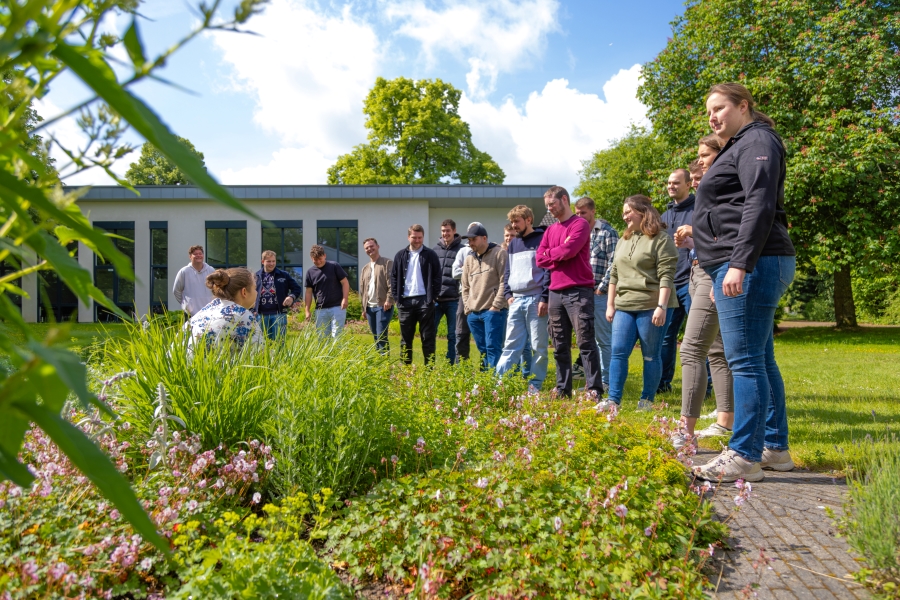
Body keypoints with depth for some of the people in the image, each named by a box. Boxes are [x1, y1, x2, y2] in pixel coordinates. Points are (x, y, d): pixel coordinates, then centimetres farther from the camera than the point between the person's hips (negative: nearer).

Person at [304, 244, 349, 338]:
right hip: (320, 310, 4)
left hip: (337, 307, -4)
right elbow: (309, 292, 10)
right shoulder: (310, 272, 7)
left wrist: (345, 299, -13)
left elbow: (345, 282, -1)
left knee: (336, 335, -5)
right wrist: (307, 311, 4)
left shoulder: (334, 266, -2)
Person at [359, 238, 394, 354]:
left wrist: (389, 300, -20)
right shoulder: (365, 268, 19)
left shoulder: (388, 263, -2)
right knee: (376, 337, 10)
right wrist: (364, 307, 16)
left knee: (381, 336, -13)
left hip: (383, 306, -7)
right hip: (369, 307, 7)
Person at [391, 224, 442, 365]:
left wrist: (433, 297, -7)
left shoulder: (430, 255, 2)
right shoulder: (401, 255, 9)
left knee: (427, 337, 1)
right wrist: (397, 297, 1)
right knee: (406, 337, 9)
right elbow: (394, 277, 10)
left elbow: (437, 277, 0)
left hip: (424, 301, -3)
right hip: (406, 301, 3)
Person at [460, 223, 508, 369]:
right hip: (473, 313, 7)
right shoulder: (469, 258, 17)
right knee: (482, 349, 12)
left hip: (493, 311, -6)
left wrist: (496, 305, -14)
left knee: (493, 347, -9)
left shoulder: (499, 253, -3)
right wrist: (467, 306, 9)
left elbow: (504, 282, -9)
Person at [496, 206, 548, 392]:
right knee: (511, 346, 5)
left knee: (539, 346, 1)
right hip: (516, 301, 5)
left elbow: (549, 270, -8)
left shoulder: (542, 240, -1)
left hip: (536, 300, -5)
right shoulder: (513, 244, 18)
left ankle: (535, 385, 8)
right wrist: (508, 294, 6)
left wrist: (545, 298, -14)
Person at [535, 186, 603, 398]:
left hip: (579, 291, -7)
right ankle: (562, 390, 15)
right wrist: (560, 255, -5)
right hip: (555, 293, 7)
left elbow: (569, 250, -15)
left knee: (585, 343, -8)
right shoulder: (550, 230, 18)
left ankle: (594, 390, -5)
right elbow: (540, 259, 9)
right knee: (560, 346, 8)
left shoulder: (580, 224, -2)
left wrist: (549, 253, 2)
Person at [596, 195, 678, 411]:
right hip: (624, 306, 7)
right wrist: (610, 304, 15)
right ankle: (613, 399, 4)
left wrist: (661, 306, -19)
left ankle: (647, 400, 10)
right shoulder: (624, 241, 18)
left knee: (651, 355, 2)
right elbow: (614, 275, 19)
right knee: (618, 352, 1)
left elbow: (666, 276, -12)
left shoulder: (660, 239, -5)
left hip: (651, 307, -6)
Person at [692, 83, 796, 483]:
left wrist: (739, 264, -27)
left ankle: (745, 456, -5)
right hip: (740, 269, 11)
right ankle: (775, 449, 20)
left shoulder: (756, 142, -4)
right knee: (760, 360, 12)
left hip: (752, 266, -11)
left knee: (745, 361, -10)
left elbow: (760, 205, -19)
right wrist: (721, 276, 27)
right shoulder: (739, 148, 27)